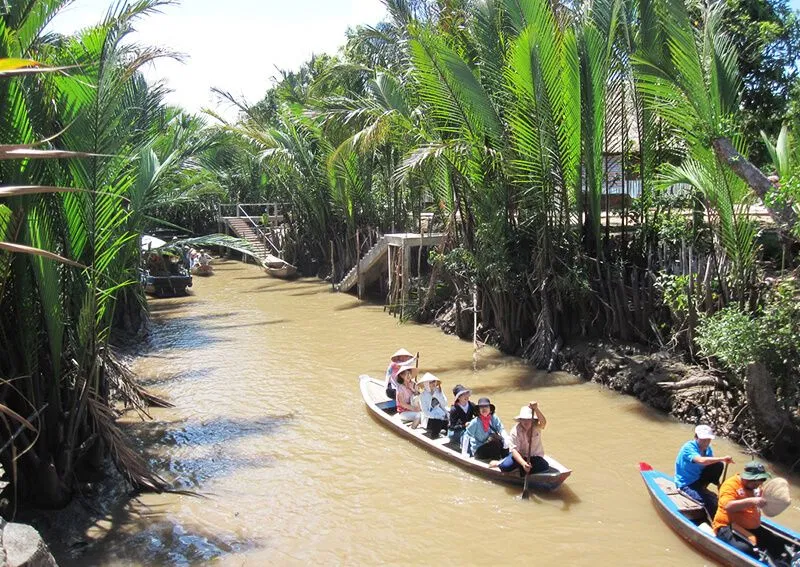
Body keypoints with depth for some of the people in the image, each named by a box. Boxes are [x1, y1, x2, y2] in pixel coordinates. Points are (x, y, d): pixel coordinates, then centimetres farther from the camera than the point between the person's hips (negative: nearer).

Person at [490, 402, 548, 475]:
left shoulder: (536, 427, -16)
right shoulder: (515, 430, -19)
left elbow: (543, 422, -41)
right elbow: (514, 450, -25)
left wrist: (536, 409, -61)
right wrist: (523, 463, -43)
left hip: (535, 457, 2)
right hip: (519, 455, -2)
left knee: (545, 467, -27)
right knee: (505, 467, -28)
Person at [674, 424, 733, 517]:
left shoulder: (707, 449, 1)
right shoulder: (688, 448, -22)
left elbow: (713, 472, 7)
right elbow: (702, 460, -42)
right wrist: (723, 459, -40)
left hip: (698, 479, 7)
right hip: (686, 485, -7)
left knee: (718, 465, -9)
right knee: (711, 501, -27)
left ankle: (702, 489, 2)